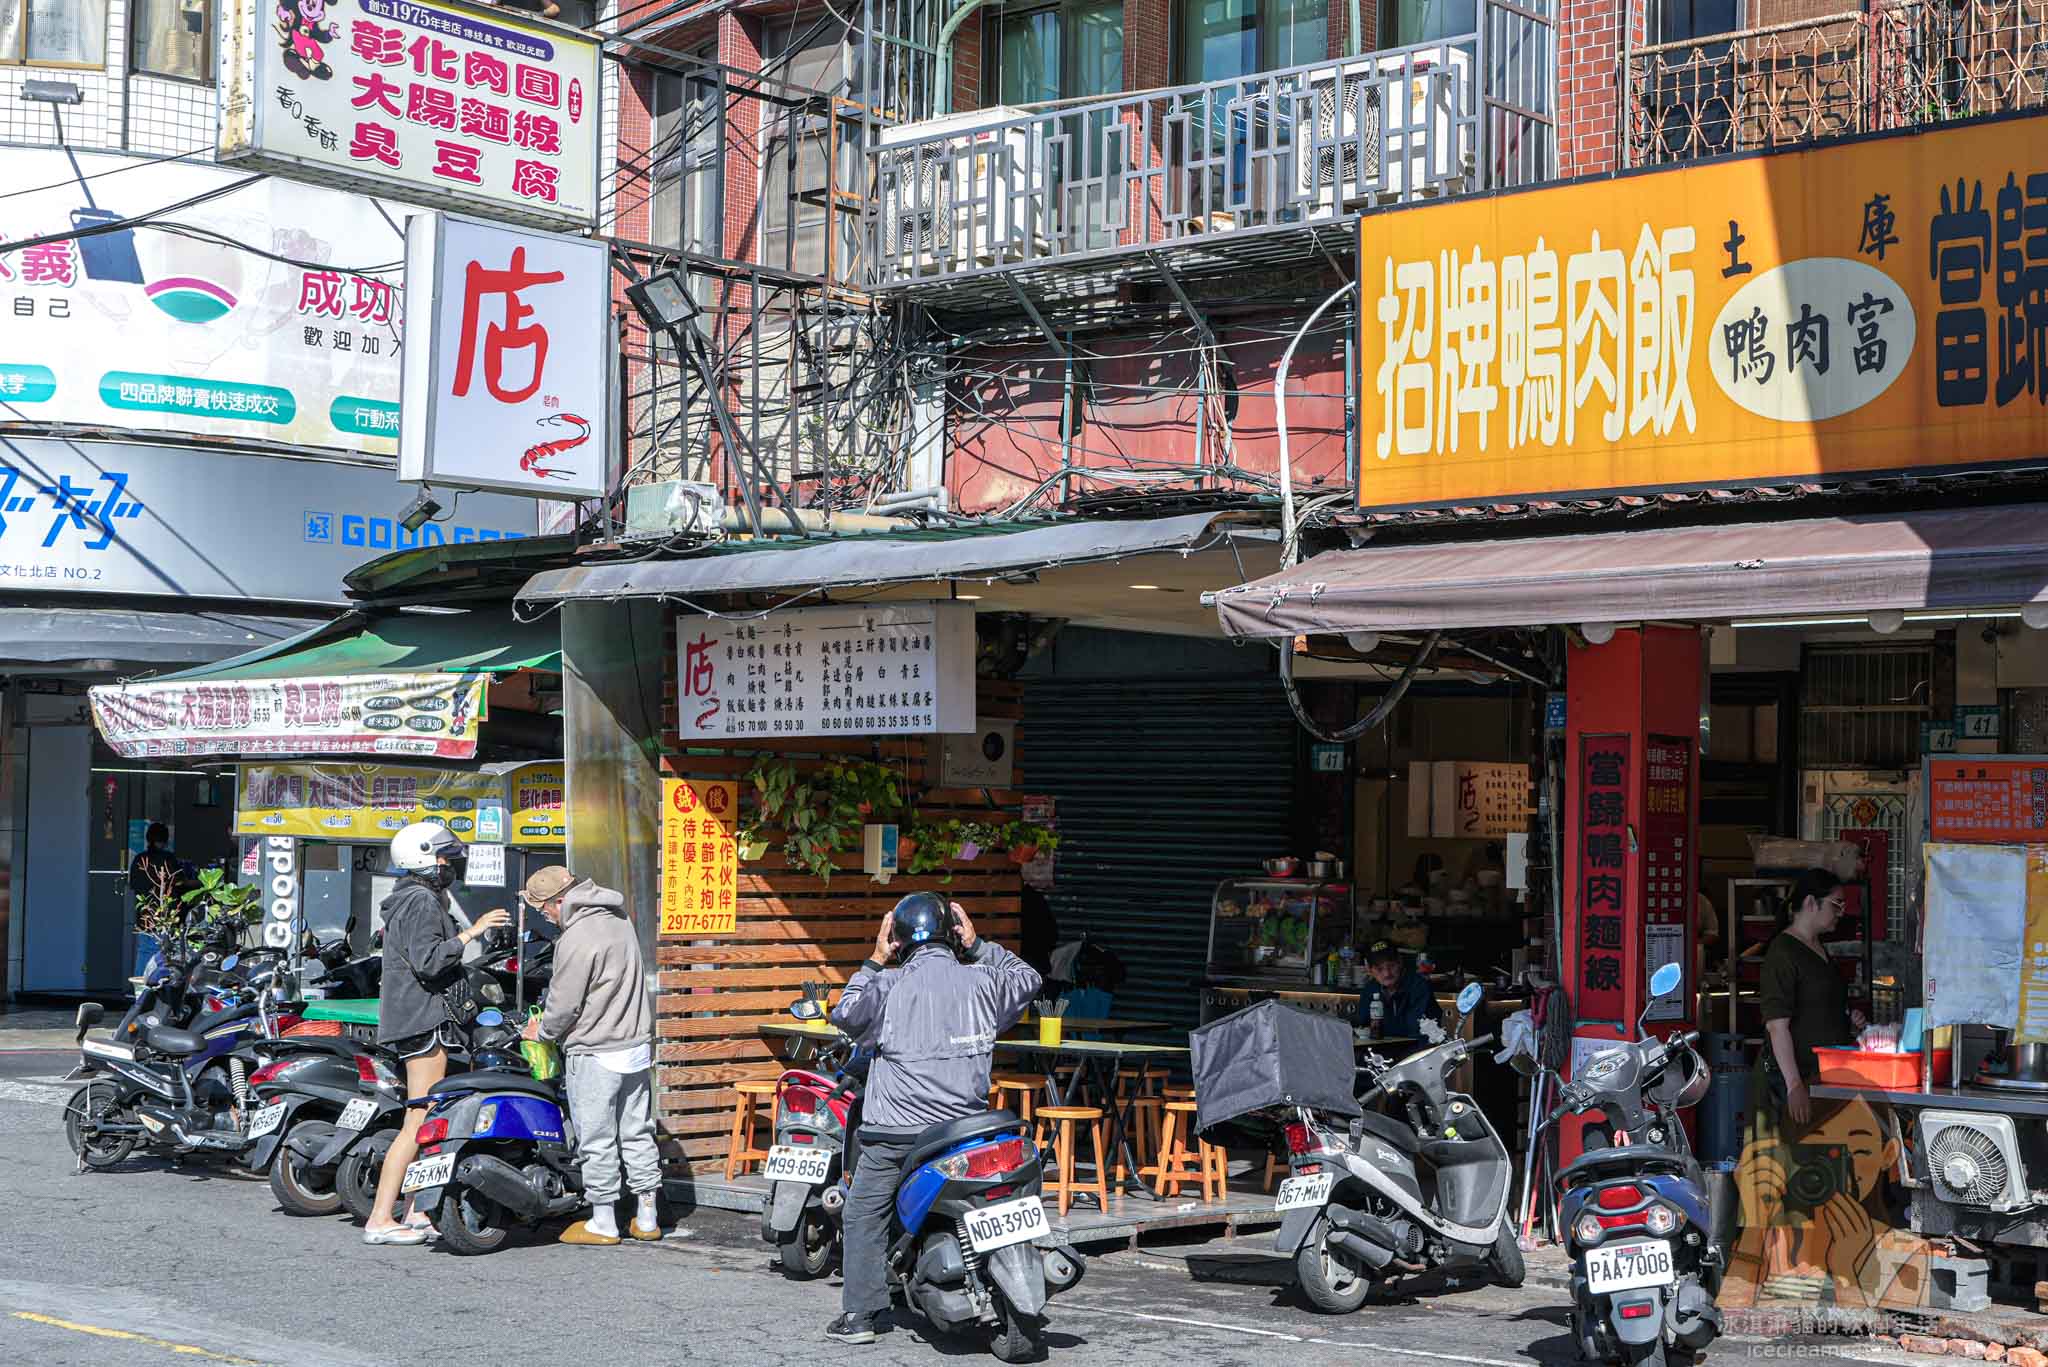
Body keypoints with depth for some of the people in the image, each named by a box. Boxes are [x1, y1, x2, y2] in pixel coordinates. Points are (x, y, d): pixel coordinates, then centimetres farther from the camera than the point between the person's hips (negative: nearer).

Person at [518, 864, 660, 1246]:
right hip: (637, 1046, 9)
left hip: (595, 1054, -9)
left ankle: (603, 1223, 9)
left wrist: (541, 1030, 5)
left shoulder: (577, 938, -19)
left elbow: (564, 1003, -15)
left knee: (596, 1140, 2)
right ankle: (647, 1218, 18)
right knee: (637, 1133, 13)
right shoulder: (619, 920, 9)